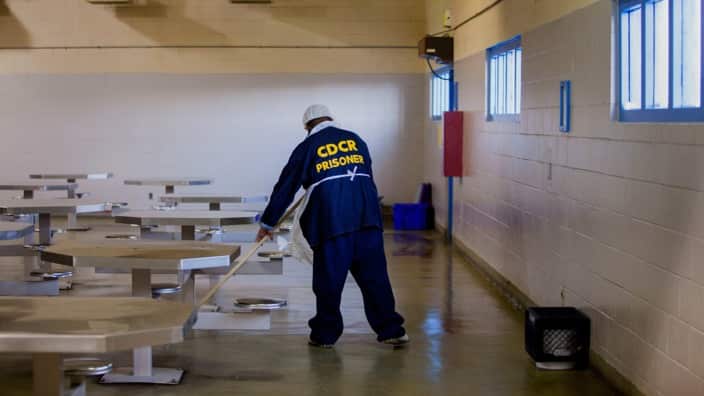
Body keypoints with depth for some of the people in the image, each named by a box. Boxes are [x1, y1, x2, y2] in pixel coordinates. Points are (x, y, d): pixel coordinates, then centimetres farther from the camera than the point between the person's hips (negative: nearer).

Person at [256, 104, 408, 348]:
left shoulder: (307, 147, 8)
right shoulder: (356, 140, 18)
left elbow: (285, 188, 11)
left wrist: (267, 223, 19)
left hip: (330, 221, -3)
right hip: (367, 218, 3)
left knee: (329, 280, 5)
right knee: (374, 276, 7)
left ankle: (325, 334, 14)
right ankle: (390, 330, 9)